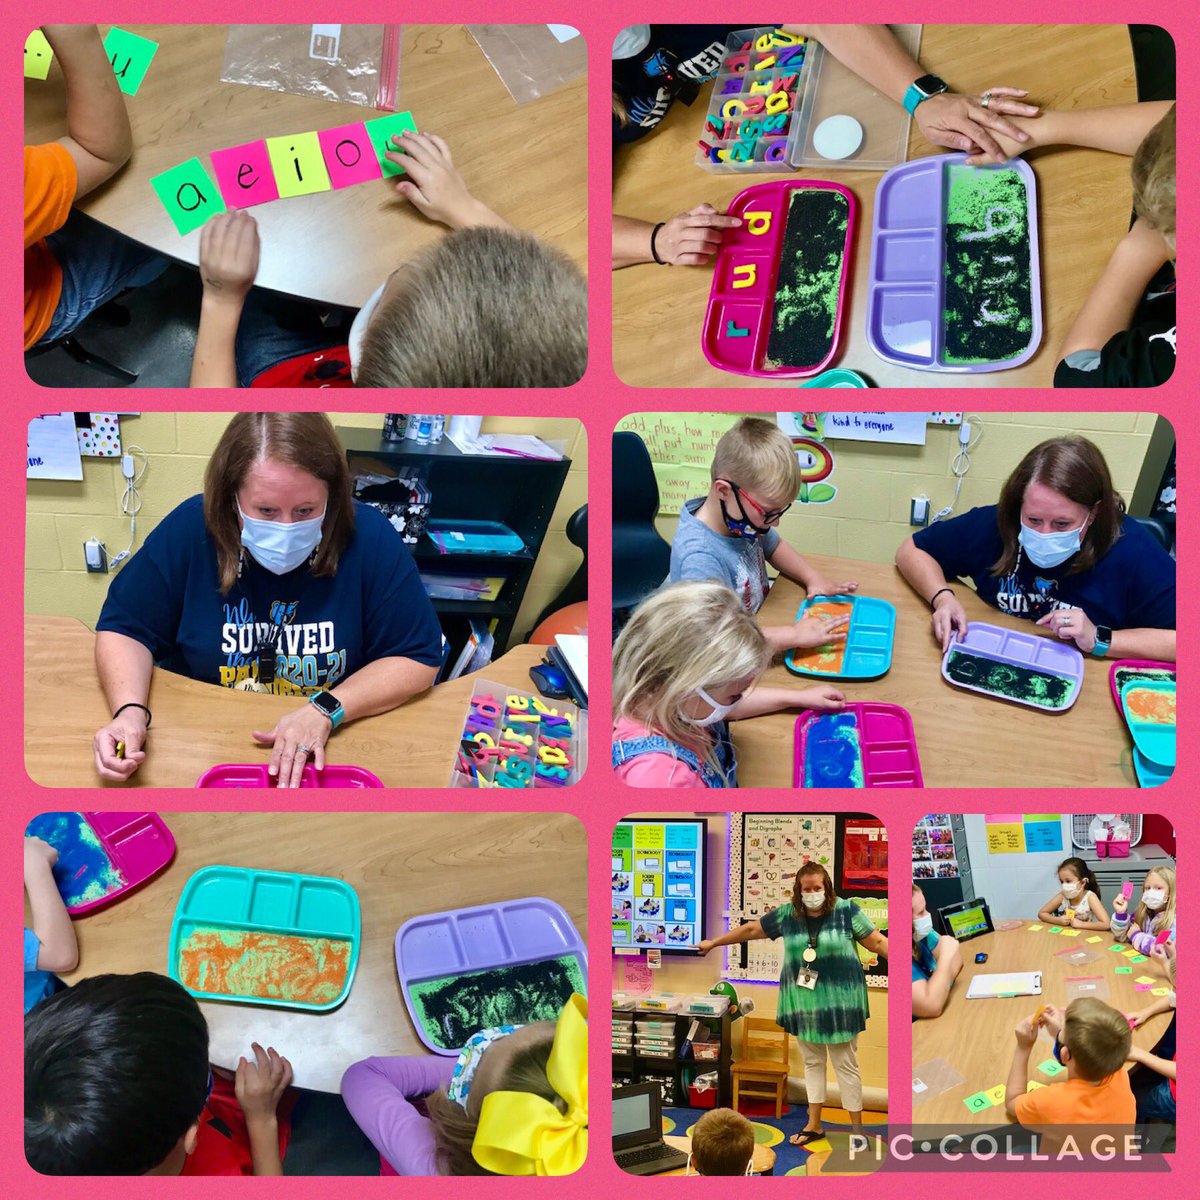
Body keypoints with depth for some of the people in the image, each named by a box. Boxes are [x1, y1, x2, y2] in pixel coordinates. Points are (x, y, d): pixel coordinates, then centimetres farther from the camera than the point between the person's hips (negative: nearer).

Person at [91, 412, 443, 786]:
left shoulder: (369, 540, -13)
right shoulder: (189, 530, -10)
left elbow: (418, 658, -7)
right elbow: (124, 628, 1)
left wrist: (325, 710, -20)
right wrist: (130, 711, -18)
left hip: (326, 753, 0)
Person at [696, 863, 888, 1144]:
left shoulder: (846, 910, -7)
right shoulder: (787, 914, 1)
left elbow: (877, 941, -6)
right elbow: (751, 929, 10)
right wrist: (714, 942, 15)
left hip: (838, 999, -3)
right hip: (803, 1000, 4)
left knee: (846, 1064, 3)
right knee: (812, 1061, 13)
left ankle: (857, 1128, 11)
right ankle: (814, 1124, 23)